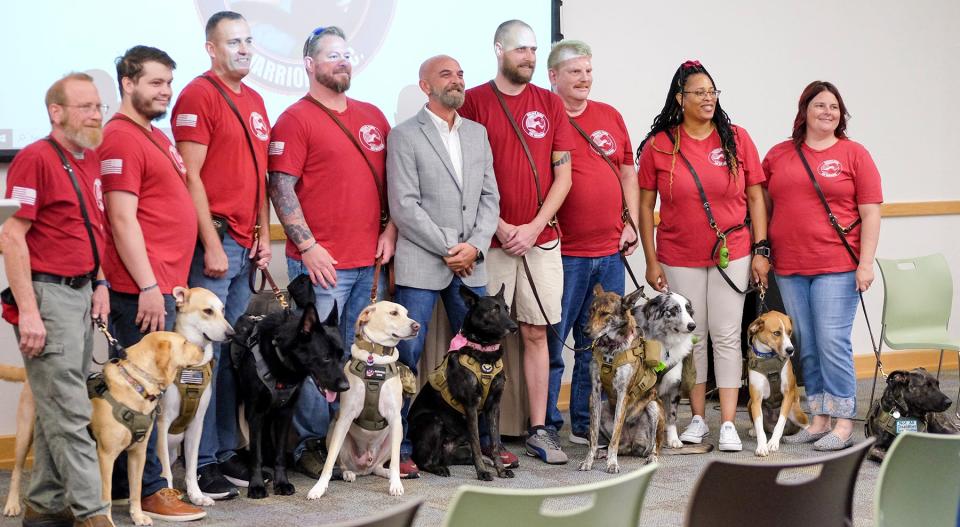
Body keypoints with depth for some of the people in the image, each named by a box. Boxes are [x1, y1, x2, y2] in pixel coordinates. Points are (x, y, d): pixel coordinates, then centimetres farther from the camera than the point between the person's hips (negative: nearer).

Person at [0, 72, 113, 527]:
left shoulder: (90, 161, 13)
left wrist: (100, 283, 12)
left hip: (81, 291, 8)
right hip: (47, 292, -8)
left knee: (59, 406, 13)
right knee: (69, 412, -7)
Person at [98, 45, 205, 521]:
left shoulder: (156, 137, 19)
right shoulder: (121, 139, -12)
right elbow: (122, 220, -17)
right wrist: (148, 286, -20)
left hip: (163, 284, 10)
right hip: (142, 287, -10)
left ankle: (127, 482, 18)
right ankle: (149, 491, -3)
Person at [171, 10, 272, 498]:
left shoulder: (254, 101, 16)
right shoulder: (198, 95, -7)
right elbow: (191, 175, -12)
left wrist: (263, 234, 13)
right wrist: (212, 245, -15)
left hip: (245, 244, 8)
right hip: (214, 240, -8)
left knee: (234, 352, 10)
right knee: (207, 352, -6)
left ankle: (227, 451, 15)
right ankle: (202, 462, -2)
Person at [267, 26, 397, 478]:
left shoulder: (372, 116, 15)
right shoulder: (296, 119, -4)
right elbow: (281, 188, -9)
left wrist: (389, 229, 6)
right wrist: (308, 246, -14)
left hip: (368, 261, 6)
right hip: (321, 263, -6)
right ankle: (311, 444, 7)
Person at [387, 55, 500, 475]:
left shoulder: (477, 133, 14)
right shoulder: (404, 136, -2)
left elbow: (490, 196, 11)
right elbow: (404, 206, -9)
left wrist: (475, 246, -5)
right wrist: (448, 249, -11)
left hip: (471, 265, 5)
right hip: (421, 265, -5)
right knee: (407, 354, -4)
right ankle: (402, 447, 1)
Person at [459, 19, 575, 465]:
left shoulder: (550, 104, 8)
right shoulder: (473, 102, -1)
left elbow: (563, 174, 6)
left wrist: (534, 227, -5)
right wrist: (499, 227, -10)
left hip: (541, 239, 3)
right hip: (492, 239, -3)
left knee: (536, 332, 5)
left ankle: (539, 430, 10)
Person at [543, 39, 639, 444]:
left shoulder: (611, 117, 14)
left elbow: (628, 172, 19)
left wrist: (631, 223, 10)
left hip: (609, 250, 6)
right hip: (562, 252, -6)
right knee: (551, 340, -2)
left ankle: (586, 425, 19)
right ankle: (546, 426, 6)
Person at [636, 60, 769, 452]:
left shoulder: (736, 139, 1)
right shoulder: (658, 146, -1)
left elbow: (755, 197, 4)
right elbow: (645, 206, 2)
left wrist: (760, 250, -1)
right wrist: (650, 260, -1)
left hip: (730, 254, 0)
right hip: (680, 258, 0)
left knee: (726, 335, -1)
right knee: (692, 337, 8)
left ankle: (728, 423, 0)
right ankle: (697, 418, 18)